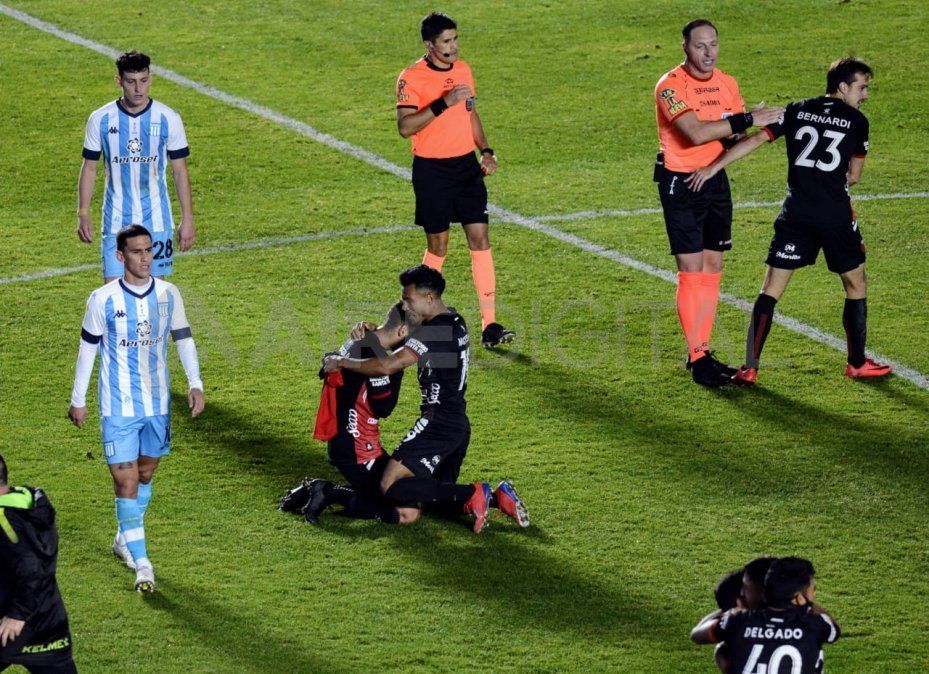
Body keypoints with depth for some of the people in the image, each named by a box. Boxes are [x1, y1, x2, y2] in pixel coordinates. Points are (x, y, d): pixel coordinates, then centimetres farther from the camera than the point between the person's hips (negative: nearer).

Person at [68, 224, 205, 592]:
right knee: (126, 482, -10)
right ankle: (141, 563, -10)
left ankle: (125, 538, 39)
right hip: (118, 407, -4)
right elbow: (88, 349, -2)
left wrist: (195, 383, -5)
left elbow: (184, 339, 7)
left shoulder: (168, 294, -1)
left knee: (145, 473, 18)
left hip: (158, 402, 4)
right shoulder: (103, 300, -11)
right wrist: (78, 400, 2)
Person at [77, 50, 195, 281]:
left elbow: (180, 171, 2)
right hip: (116, 221, 0)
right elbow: (89, 169, 6)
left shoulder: (168, 119, -4)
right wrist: (83, 215, 0)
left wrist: (187, 219, -1)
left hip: (156, 219, 0)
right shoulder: (100, 119, -2)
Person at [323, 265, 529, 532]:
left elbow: (387, 366, -23)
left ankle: (473, 495, -17)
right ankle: (498, 496, 3)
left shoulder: (434, 330, -17)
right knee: (439, 494, 20)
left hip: (438, 424, -10)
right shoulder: (454, 321, 13)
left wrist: (341, 362, -11)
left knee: (391, 487, -14)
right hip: (459, 424, 10)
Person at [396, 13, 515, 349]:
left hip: (466, 165, 5)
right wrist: (443, 103, -28)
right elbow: (405, 126, -21)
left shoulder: (463, 69, 9)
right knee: (438, 245, 2)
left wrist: (485, 150, 10)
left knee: (480, 239, -3)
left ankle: (489, 325, -4)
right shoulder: (412, 78, -11)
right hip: (431, 170, -5)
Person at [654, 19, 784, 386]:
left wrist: (757, 127, -10)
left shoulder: (727, 83, 7)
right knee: (692, 270, -7)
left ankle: (702, 351, 16)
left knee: (712, 267, 9)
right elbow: (696, 133, -28)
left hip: (716, 179, 7)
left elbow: (738, 134, 13)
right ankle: (696, 357, -2)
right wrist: (746, 120, -26)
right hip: (680, 183, -7)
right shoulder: (671, 85, -15)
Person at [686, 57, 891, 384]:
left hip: (795, 215, 2)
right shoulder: (857, 121, 1)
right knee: (856, 286, 17)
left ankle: (750, 367, -2)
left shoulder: (797, 111, 8)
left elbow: (755, 139, 2)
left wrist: (713, 167, 5)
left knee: (771, 289, 5)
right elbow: (854, 176, 5)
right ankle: (857, 363, 22)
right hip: (836, 216, -2)